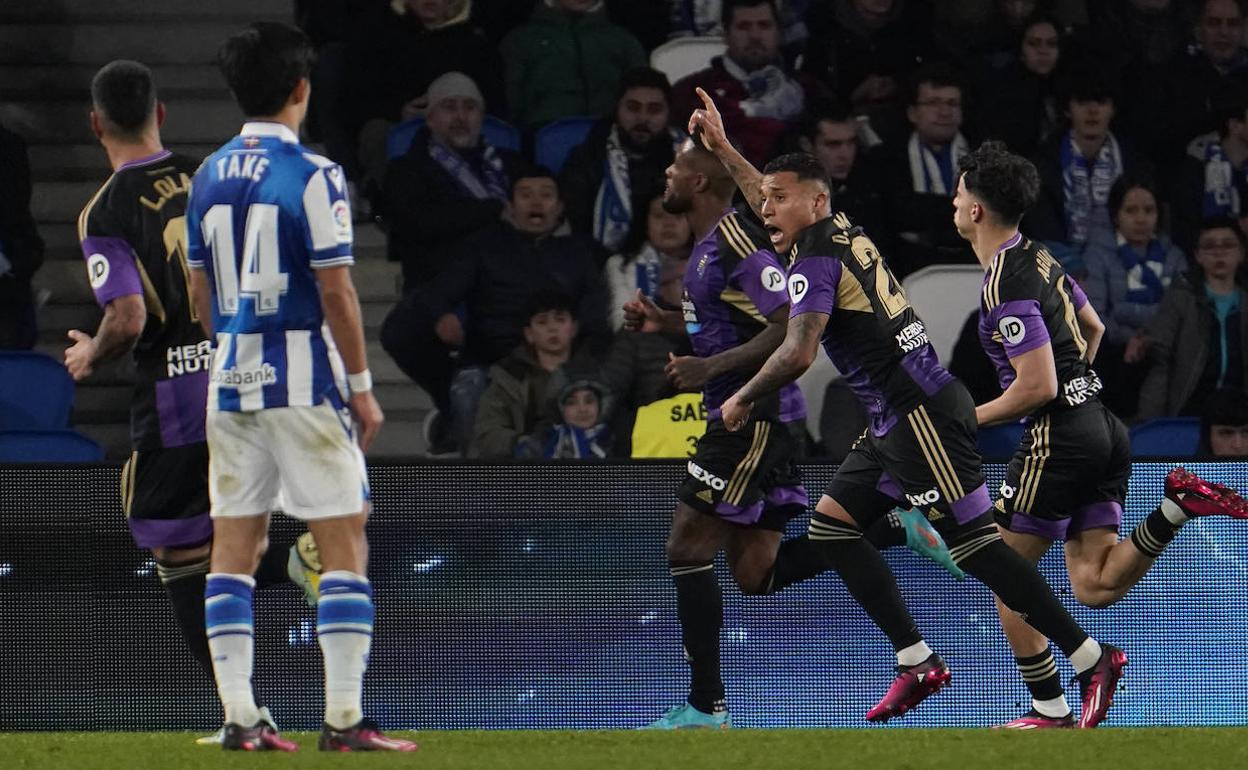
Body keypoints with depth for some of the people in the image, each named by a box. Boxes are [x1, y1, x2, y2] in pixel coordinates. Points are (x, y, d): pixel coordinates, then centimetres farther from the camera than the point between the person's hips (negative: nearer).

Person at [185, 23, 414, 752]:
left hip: (232, 378, 6)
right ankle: (344, 717, -6)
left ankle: (240, 716, 3)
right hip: (304, 376, -6)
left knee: (235, 546, 6)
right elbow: (335, 290, -13)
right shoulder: (314, 176, -11)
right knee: (345, 541, -2)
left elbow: (199, 289, 13)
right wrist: (363, 386, -6)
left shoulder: (208, 177, 8)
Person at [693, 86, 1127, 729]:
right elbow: (775, 205, 37)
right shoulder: (840, 233, 16)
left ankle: (1093, 660, -11)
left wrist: (743, 399, -7)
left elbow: (798, 353, -22)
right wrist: (722, 148, 40)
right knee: (831, 525, 10)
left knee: (975, 546, -12)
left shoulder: (817, 258, -12)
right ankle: (917, 663, 7)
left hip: (923, 413, -10)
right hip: (899, 423, 10)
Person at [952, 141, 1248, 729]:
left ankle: (1052, 711, 5)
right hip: (1102, 425, 9)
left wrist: (966, 420, -8)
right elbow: (1093, 328, 28)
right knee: (1094, 587, 6)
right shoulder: (1038, 257, 13)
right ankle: (1177, 507, -10)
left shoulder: (1005, 285, -16)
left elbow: (1037, 387, -20)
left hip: (1058, 436, -9)